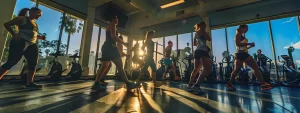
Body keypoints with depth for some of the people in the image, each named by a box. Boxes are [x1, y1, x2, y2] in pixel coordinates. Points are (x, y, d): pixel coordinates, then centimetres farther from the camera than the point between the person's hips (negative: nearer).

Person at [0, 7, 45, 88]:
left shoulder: (35, 24, 24)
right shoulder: (22, 18, 5)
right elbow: (7, 24, 0)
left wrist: (40, 37, 11)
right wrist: (14, 34, -13)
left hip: (32, 45, 7)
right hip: (20, 42, -6)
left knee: (33, 63, -3)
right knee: (11, 62, -10)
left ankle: (29, 83, -2)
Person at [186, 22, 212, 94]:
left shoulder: (196, 33, 24)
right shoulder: (202, 31, 0)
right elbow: (209, 39, -5)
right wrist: (207, 34, 14)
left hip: (197, 51, 10)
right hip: (202, 51, -9)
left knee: (196, 69, 13)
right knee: (208, 69, -16)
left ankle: (190, 85, 13)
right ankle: (196, 85, -25)